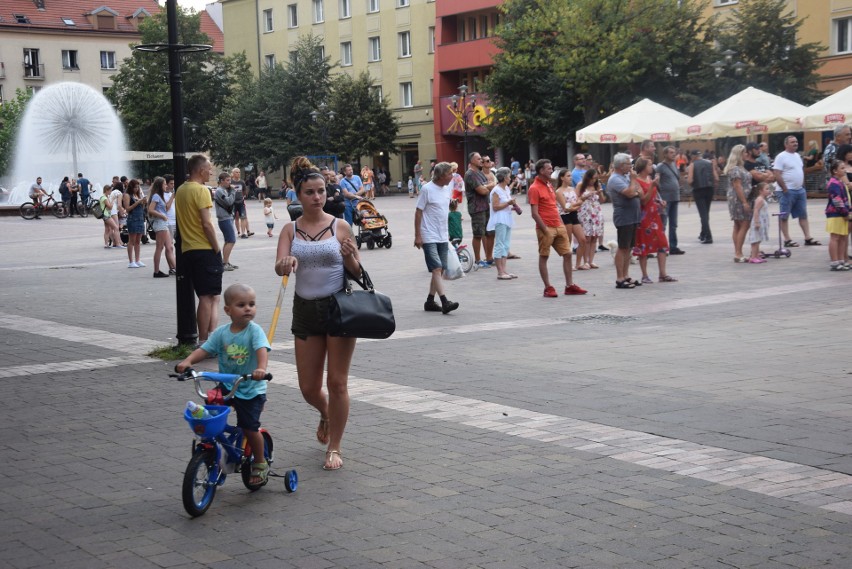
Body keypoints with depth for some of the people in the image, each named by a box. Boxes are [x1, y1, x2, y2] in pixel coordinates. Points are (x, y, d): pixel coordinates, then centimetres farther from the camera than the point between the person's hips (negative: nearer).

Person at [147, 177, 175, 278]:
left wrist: (172, 197, 13)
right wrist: (162, 216, -15)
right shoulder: (156, 196, -11)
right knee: (160, 248, -7)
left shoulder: (160, 196, 17)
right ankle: (157, 272, -4)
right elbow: (150, 210, -20)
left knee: (169, 247, 8)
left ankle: (173, 268, 10)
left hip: (164, 224, 10)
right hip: (160, 223, -10)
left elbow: (166, 207, 20)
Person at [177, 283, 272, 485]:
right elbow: (204, 350, -3)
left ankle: (260, 464, 16)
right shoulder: (221, 332, 0)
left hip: (251, 389, -4)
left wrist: (261, 369, -47)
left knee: (249, 427, -7)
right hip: (226, 385, 4)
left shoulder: (254, 330, -13)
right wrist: (188, 361, -22)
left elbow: (262, 350, -28)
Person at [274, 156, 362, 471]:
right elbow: (279, 266, -10)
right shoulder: (290, 230, 3)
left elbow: (357, 272, 2)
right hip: (306, 309, 2)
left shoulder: (340, 227, -2)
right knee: (308, 388, 7)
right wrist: (286, 263, -33)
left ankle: (334, 447, 15)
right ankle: (326, 414, 42)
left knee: (337, 382, 1)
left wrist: (349, 256, -20)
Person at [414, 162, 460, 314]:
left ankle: (430, 301, 17)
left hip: (443, 237, 8)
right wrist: (417, 235, -12)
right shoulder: (427, 189, -12)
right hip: (429, 237, -7)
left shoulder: (448, 188, 9)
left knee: (440, 270, 8)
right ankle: (444, 302, -21)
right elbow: (418, 212, -10)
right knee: (437, 268, -14)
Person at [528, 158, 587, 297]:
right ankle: (548, 288, 5)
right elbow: (534, 213, -16)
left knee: (567, 254, 7)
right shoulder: (535, 188, -11)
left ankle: (569, 285, 13)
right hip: (546, 228, -9)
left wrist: (562, 223, 13)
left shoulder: (549, 185, 15)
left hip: (558, 227, 9)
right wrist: (545, 230, -18)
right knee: (543, 257, 1)